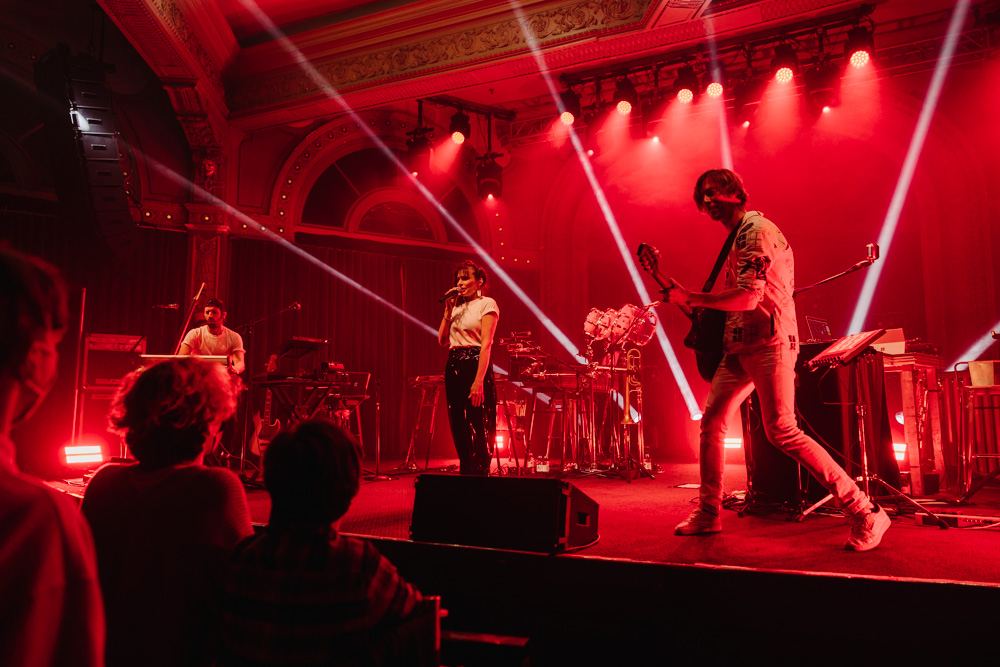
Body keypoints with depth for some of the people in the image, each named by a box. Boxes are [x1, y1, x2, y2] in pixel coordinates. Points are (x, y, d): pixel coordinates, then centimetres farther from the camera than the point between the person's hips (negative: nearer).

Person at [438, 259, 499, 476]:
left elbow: (486, 344, -14)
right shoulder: (456, 305, 15)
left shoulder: (487, 304, -4)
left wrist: (478, 381, -22)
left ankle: (480, 474, 6)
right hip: (453, 367, 7)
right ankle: (465, 474, 21)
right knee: (459, 427, 10)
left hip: (475, 365, -7)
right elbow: (443, 340, 9)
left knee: (477, 428, -4)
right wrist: (448, 311, 1)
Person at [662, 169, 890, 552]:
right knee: (712, 423, 8)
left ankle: (865, 514, -7)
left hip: (768, 344, -10)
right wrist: (700, 311, 16)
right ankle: (708, 514, 19)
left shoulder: (757, 230, -11)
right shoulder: (738, 237, 21)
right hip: (739, 346, 10)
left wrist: (691, 298, -15)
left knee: (782, 431, -16)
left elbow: (747, 298, -22)